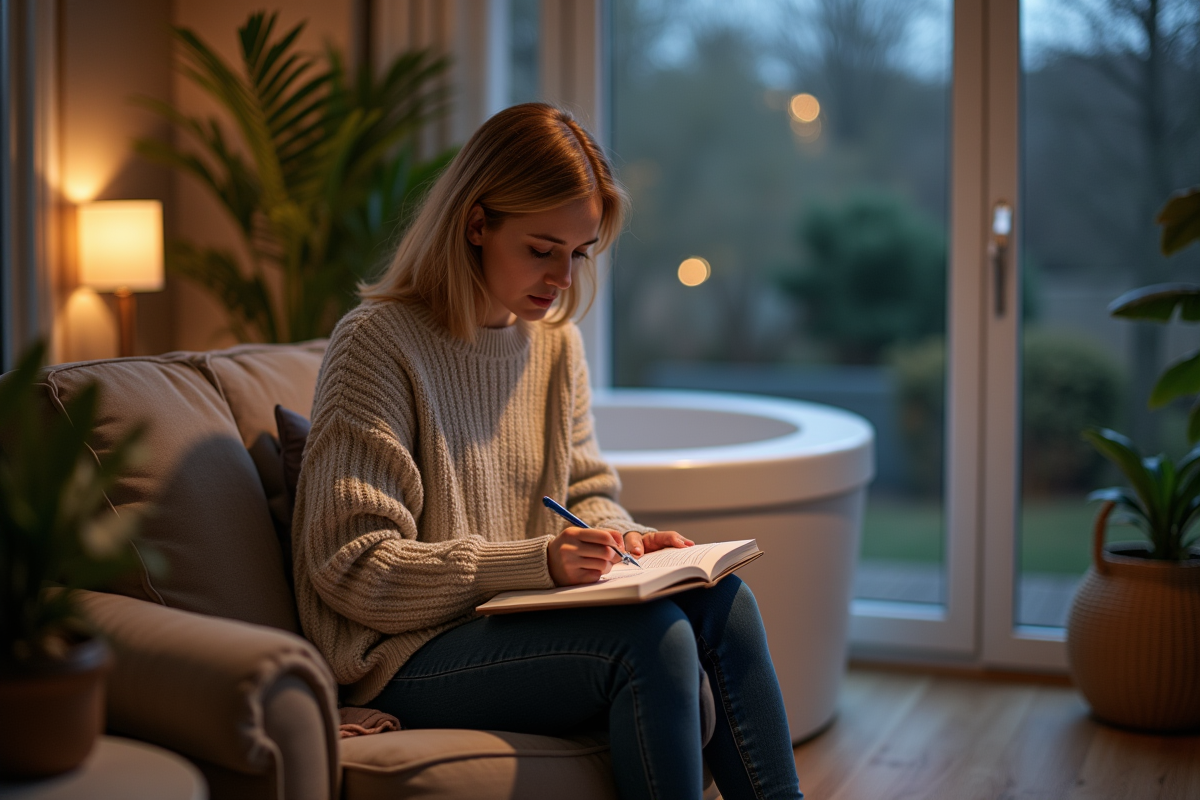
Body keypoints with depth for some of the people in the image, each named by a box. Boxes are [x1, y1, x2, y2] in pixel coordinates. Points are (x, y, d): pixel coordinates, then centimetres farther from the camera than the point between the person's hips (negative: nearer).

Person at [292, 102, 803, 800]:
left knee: (720, 600, -17)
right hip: (406, 656, -7)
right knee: (650, 633, -28)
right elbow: (353, 568, -17)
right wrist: (536, 563, -25)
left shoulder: (557, 341, 10)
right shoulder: (378, 342, -13)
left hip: (521, 621, 7)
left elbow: (587, 492, 19)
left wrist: (622, 537, -6)